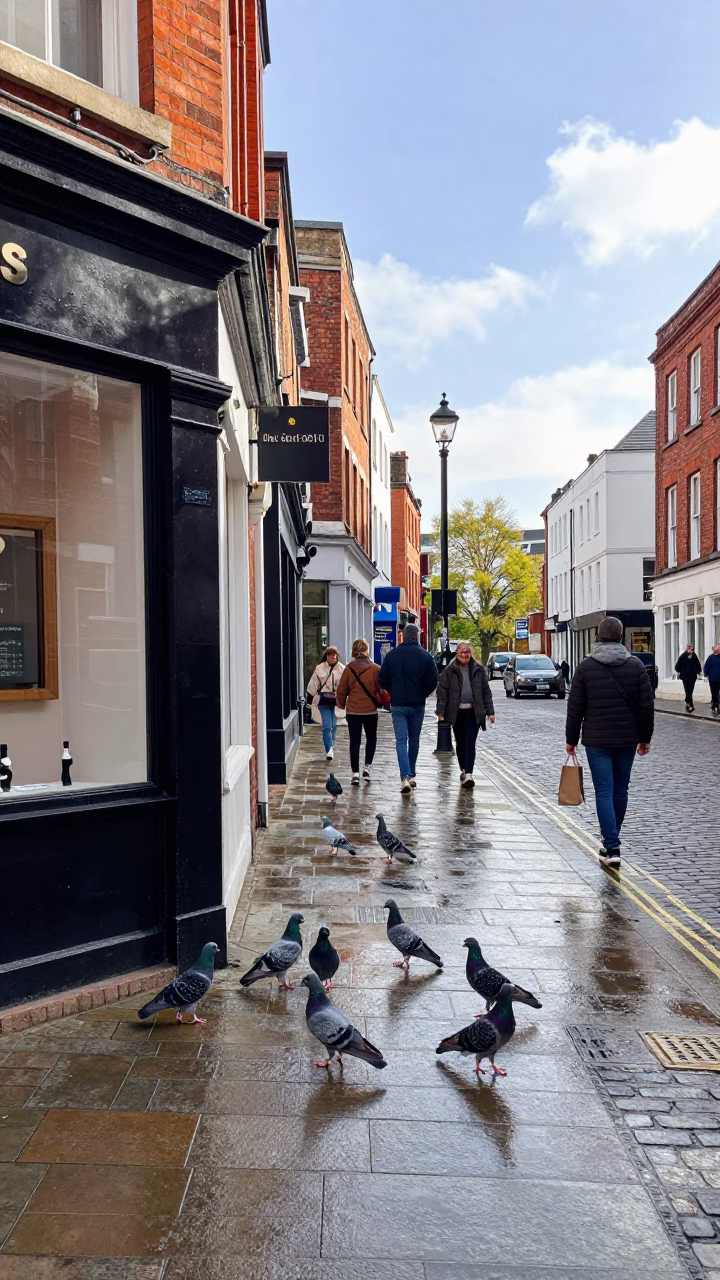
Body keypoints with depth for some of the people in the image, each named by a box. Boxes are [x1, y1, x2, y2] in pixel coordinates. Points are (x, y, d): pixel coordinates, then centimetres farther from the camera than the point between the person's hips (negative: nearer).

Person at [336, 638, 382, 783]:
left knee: (355, 742, 7)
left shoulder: (348, 669, -4)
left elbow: (341, 691, 1)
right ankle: (367, 767, 11)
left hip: (352, 711, 1)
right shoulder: (376, 669, -8)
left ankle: (355, 773, 4)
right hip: (370, 710, 0)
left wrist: (341, 704, 18)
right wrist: (379, 702, 16)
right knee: (371, 738, 20)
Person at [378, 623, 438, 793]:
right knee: (414, 740, 14)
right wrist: (423, 694, 12)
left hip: (398, 704, 0)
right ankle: (411, 775, 23)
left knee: (401, 741, -2)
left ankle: (405, 777, -16)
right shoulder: (425, 656, -4)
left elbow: (382, 680, 1)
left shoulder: (391, 655, -2)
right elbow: (433, 681, -6)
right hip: (417, 704, 1)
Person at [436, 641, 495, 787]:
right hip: (457, 712, 1)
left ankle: (468, 773, -12)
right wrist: (441, 711, -9)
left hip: (474, 712, 0)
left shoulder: (478, 670, 5)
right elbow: (442, 691, -2)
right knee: (460, 743, 11)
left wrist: (490, 711, 4)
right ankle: (463, 770, 27)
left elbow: (486, 691, 7)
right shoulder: (450, 671, 0)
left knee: (470, 743, -8)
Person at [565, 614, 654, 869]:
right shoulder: (636, 665, 0)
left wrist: (571, 739, 5)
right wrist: (645, 738, 10)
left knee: (604, 792, -1)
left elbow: (575, 707, -4)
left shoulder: (586, 666, -5)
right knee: (620, 790, 15)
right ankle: (611, 841, 28)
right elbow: (647, 706, 0)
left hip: (597, 740, -2)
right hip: (627, 739, 2)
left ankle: (612, 848, -9)